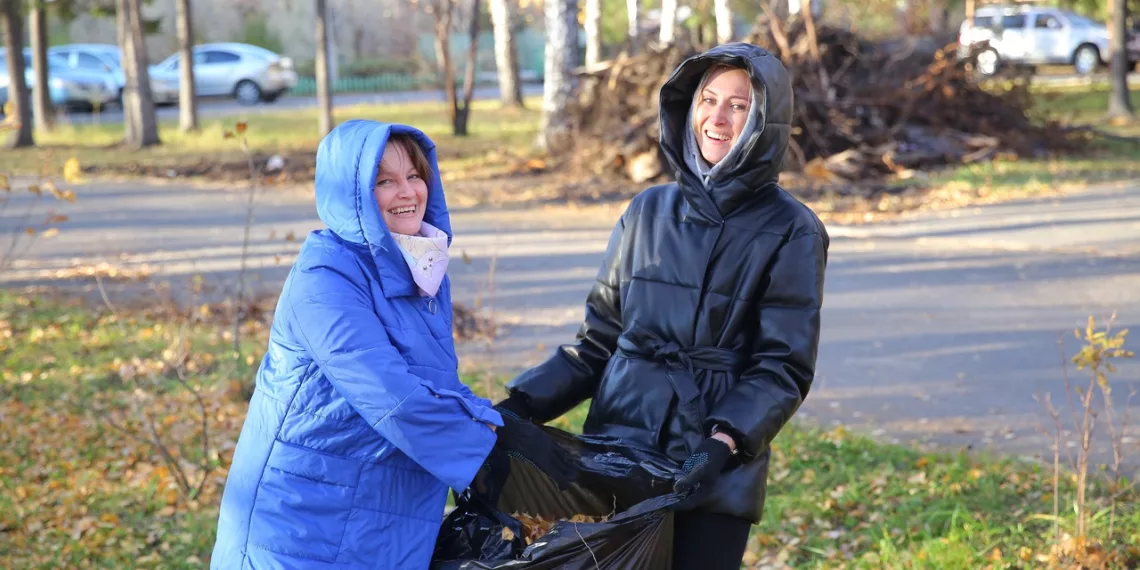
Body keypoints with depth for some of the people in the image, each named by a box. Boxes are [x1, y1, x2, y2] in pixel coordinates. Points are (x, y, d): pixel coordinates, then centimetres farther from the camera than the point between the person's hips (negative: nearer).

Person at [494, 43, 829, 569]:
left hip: (712, 473, -3)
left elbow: (782, 367, -7)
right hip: (616, 454, 3)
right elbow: (599, 340, 12)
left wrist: (725, 441, -22)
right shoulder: (648, 213, 8)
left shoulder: (789, 231, -3)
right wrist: (523, 405, 1)